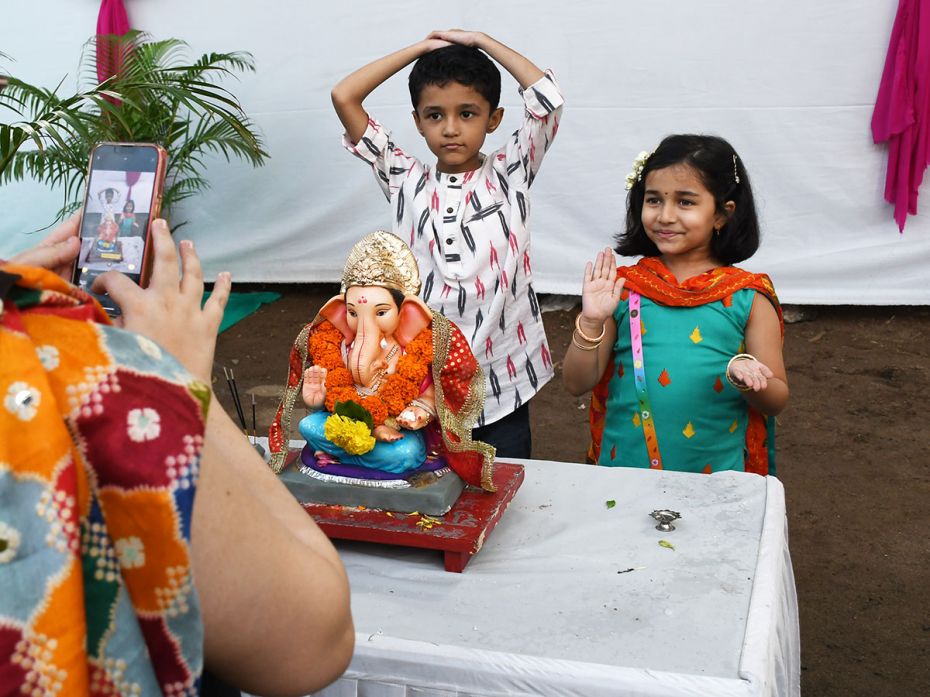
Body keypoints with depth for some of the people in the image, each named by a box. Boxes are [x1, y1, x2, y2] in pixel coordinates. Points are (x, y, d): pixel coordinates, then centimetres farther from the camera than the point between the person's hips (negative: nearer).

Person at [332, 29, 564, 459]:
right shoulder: (406, 182, 3)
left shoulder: (509, 176, 2)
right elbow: (343, 97, -1)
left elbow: (547, 97, -12)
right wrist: (422, 47, 4)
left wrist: (481, 41, -1)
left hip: (503, 383, 0)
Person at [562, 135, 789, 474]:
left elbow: (775, 402, 1)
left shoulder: (748, 298, -4)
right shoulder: (623, 288, -3)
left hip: (717, 471, 0)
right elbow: (578, 384, -2)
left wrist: (746, 380, -19)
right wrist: (591, 322, -17)